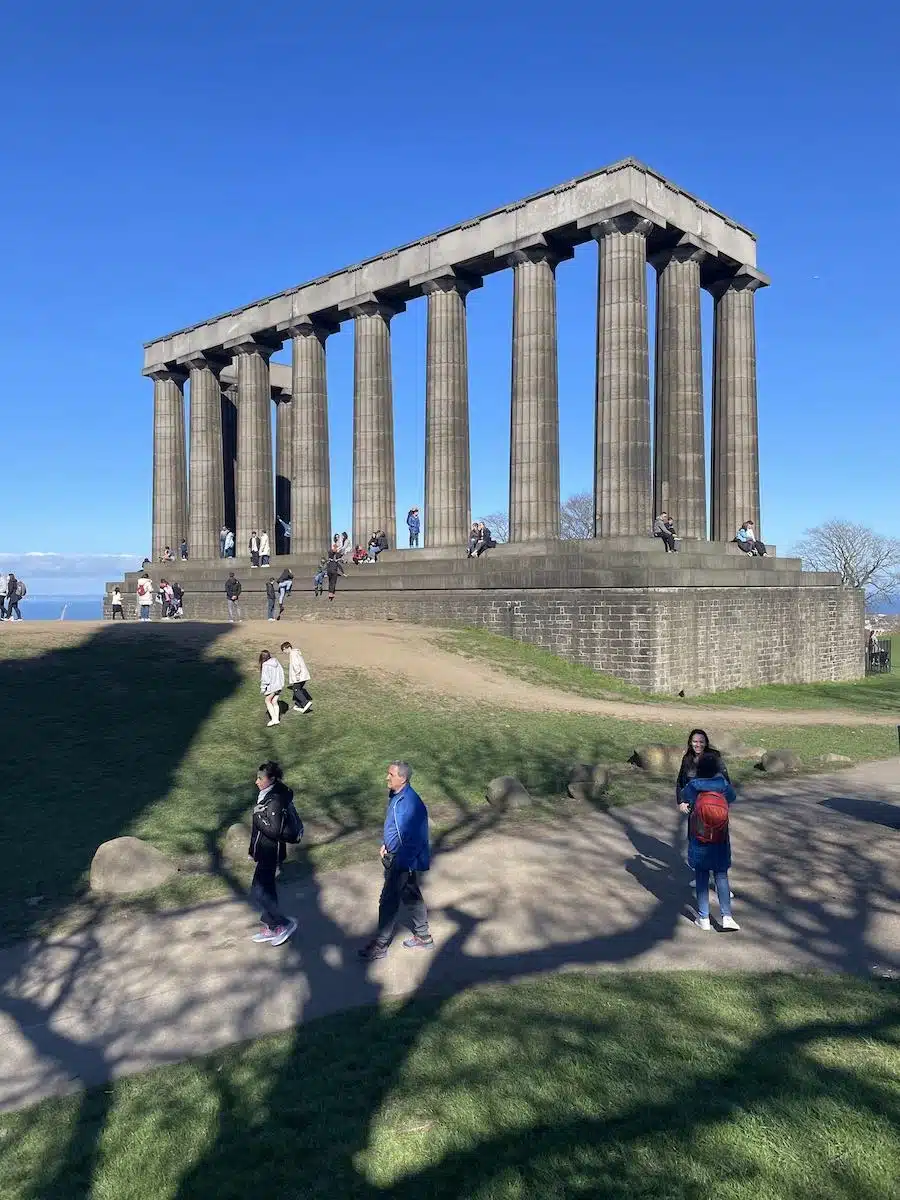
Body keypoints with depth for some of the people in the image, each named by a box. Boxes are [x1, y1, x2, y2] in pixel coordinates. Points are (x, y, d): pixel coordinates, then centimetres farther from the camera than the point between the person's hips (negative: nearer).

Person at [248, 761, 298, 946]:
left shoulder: (276, 801, -25)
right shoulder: (265, 794, 4)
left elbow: (275, 830, -28)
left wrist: (258, 816, -21)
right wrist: (254, 849, 18)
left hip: (270, 852, -9)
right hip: (264, 850, 9)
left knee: (258, 892, -4)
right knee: (266, 889, 18)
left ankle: (285, 924, 8)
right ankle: (270, 928, 30)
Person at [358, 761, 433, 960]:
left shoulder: (411, 804, -29)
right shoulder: (395, 795, 0)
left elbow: (415, 840, -26)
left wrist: (401, 865, -20)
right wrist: (386, 844, 8)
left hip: (404, 861, -9)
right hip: (394, 855, 9)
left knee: (388, 901, 2)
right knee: (411, 897, 20)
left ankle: (380, 946, 17)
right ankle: (423, 937, 34)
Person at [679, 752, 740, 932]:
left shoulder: (692, 787, -11)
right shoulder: (724, 786, -9)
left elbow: (683, 798, 9)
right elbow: (732, 798, 13)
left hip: (699, 843, -1)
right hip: (720, 843, 1)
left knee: (701, 878, 9)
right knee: (721, 876, 11)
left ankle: (703, 918, 13)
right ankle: (727, 916, 5)